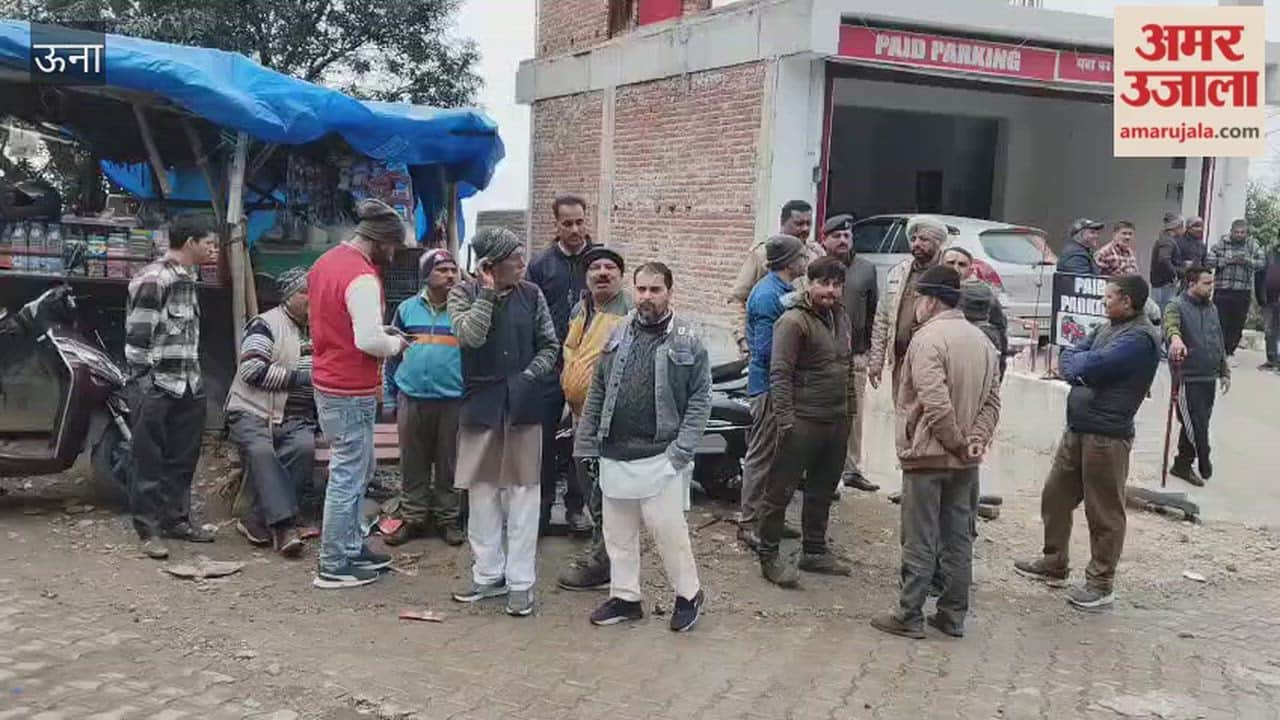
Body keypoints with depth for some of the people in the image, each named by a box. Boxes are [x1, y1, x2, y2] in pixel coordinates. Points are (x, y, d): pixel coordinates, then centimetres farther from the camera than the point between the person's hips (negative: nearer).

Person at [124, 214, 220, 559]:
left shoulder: (187, 279, 13)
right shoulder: (153, 280, -13)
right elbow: (137, 337, -16)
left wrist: (196, 380, 15)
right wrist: (143, 386, -17)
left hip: (187, 387, 8)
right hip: (157, 388, -8)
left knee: (183, 459, 14)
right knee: (150, 461, 1)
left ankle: (176, 518, 26)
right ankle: (148, 530, 9)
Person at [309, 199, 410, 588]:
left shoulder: (326, 261, 9)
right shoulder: (362, 277, -21)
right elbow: (368, 340, -28)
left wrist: (379, 331, 10)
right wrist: (395, 343, -7)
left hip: (328, 383, 10)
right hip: (351, 392, -10)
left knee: (359, 468, 20)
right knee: (348, 475, -1)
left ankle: (351, 546, 29)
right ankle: (333, 566, 7)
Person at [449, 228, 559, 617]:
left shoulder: (531, 295, 2)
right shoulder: (463, 293, -2)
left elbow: (549, 346, 6)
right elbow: (471, 336, -19)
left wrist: (530, 376, -9)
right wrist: (487, 292, -16)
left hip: (524, 405, 0)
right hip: (481, 404, 0)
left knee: (523, 492, 2)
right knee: (482, 492, 8)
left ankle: (520, 581, 10)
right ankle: (488, 574, 22)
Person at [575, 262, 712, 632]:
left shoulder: (686, 341, -4)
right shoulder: (619, 335, 8)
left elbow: (700, 399, -6)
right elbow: (596, 393, 11)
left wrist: (682, 449, -12)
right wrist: (587, 443, 8)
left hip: (660, 457, -5)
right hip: (615, 455, 5)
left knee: (667, 529, -2)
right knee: (618, 532, 12)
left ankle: (688, 594, 18)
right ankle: (624, 597, 26)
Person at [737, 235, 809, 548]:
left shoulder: (783, 290, 12)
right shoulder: (768, 295, -19)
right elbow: (766, 349, -22)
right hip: (769, 384, -10)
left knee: (777, 454, 16)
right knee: (761, 454, -4)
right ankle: (748, 523, 3)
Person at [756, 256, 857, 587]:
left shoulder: (841, 318, 13)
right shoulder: (793, 321, -13)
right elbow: (779, 373, -17)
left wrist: (849, 410, 18)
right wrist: (786, 420, -21)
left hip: (836, 421, 8)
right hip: (803, 420, -8)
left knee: (823, 490, 17)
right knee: (781, 489, -1)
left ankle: (815, 551, 30)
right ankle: (769, 555, 8)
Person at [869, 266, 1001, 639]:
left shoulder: (928, 338, -16)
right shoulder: (982, 341, 10)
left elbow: (936, 403, -25)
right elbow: (992, 399, 7)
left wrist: (955, 441, -13)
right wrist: (976, 439, -2)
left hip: (928, 454, -7)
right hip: (966, 460, 7)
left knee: (920, 540, 0)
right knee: (958, 538, 14)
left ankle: (910, 616, 8)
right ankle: (954, 615, 21)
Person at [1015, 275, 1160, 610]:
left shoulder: (1140, 337, -16)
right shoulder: (1106, 328, 14)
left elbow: (1094, 366, -24)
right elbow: (1070, 356, 13)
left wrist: (1077, 363, -2)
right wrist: (1082, 367, -9)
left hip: (1107, 435, -9)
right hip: (1077, 428, 9)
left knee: (1104, 512, 2)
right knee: (1054, 496, 17)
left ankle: (1100, 584, 13)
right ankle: (1054, 564, 32)